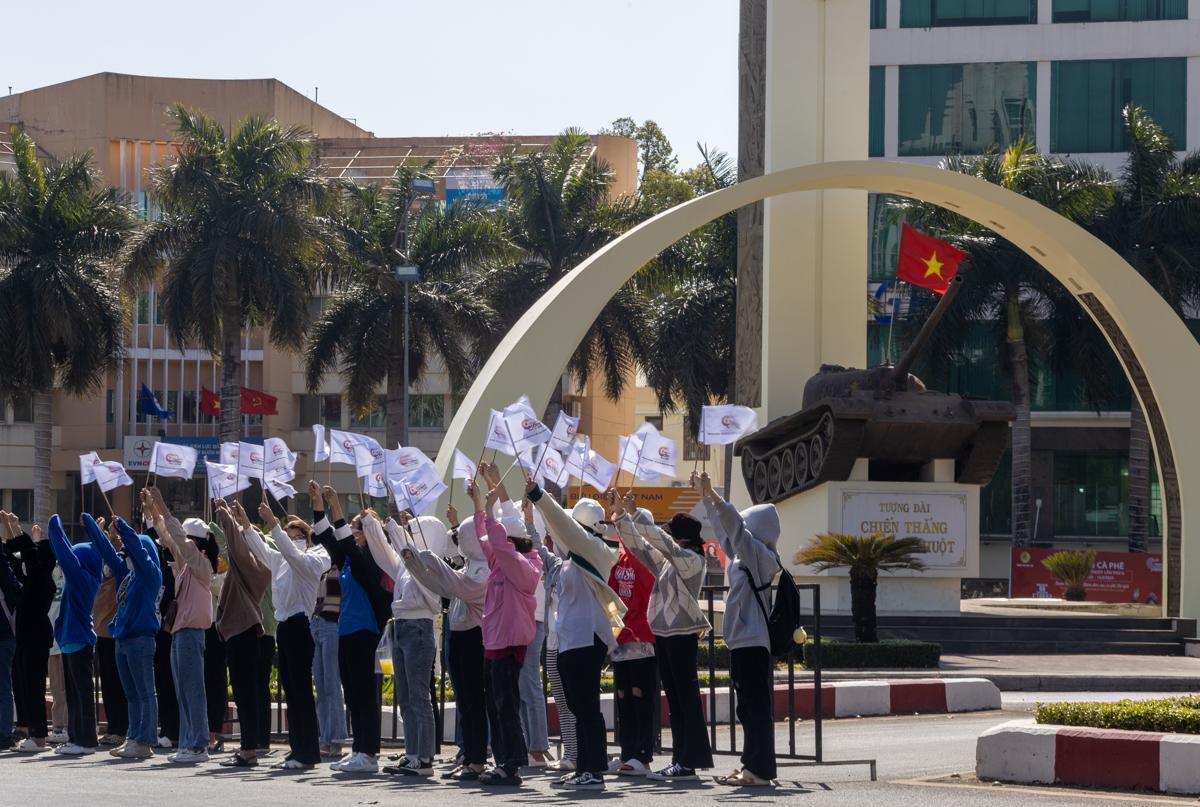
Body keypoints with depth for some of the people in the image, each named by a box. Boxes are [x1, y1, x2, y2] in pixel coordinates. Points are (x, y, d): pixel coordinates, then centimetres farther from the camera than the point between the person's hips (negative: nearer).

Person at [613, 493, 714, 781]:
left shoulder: (692, 560, -9)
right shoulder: (666, 561, 15)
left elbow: (662, 542, -21)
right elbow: (638, 544, 18)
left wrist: (637, 514, -18)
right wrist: (622, 516, 9)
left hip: (682, 635, -9)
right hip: (663, 635, 9)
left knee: (686, 698, -7)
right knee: (674, 700, 9)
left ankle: (690, 762, -8)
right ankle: (681, 761, 11)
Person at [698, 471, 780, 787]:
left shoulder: (761, 556, -10)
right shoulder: (742, 555, 14)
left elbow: (735, 526, -22)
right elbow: (724, 527, 26)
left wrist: (711, 493, -25)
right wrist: (705, 495, 29)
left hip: (753, 642, -10)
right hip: (741, 641, 10)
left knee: (756, 707, -9)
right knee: (748, 707, 12)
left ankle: (760, 770, -10)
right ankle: (751, 765, 17)